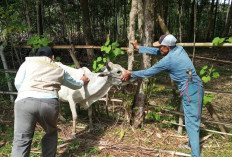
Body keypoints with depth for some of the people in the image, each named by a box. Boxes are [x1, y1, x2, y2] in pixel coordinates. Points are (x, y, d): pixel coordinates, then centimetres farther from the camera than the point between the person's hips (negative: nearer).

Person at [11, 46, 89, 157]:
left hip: (25, 101, -1)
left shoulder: (28, 62, 24)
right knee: (51, 134, 27)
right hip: (50, 103, 2)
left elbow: (17, 83, 12)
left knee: (21, 141, 1)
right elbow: (75, 85, 44)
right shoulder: (59, 70, 28)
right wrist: (82, 81, 66)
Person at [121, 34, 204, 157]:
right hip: (196, 87, 9)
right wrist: (139, 48, 22)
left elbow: (148, 72, -6)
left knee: (191, 123, -6)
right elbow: (156, 51, 19)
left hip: (190, 90, -9)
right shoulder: (179, 49, 7)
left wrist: (130, 74, 5)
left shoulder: (168, 60, -16)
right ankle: (192, 144, 37)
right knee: (193, 119, 21)